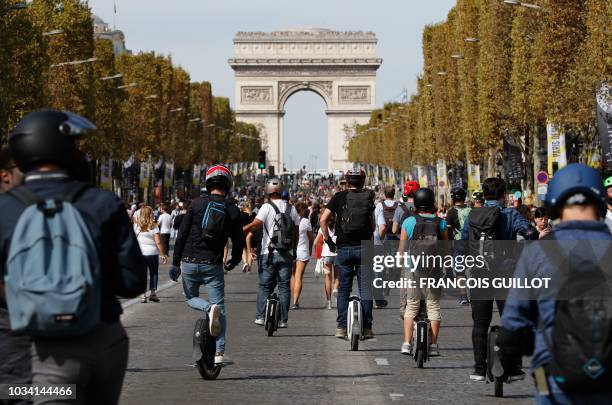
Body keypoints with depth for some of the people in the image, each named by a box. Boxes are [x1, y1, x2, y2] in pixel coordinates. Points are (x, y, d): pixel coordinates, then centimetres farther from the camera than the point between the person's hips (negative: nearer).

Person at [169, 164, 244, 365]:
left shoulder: (196, 204, -2)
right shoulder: (232, 211, -1)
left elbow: (181, 234, -4)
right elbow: (239, 242, 4)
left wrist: (175, 262, 1)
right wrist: (233, 262, 23)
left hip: (189, 263, 0)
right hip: (213, 266, 0)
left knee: (191, 298, 22)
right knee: (220, 307, 7)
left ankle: (209, 308, -12)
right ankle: (220, 353, -2)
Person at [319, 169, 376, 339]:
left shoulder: (339, 197, 1)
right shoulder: (369, 196, 3)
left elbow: (322, 220, -4)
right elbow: (373, 224, -1)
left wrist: (328, 239, 5)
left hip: (344, 248, 0)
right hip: (364, 247, 0)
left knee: (343, 289, 9)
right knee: (365, 289, 5)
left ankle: (341, 327, 5)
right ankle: (367, 328, 5)